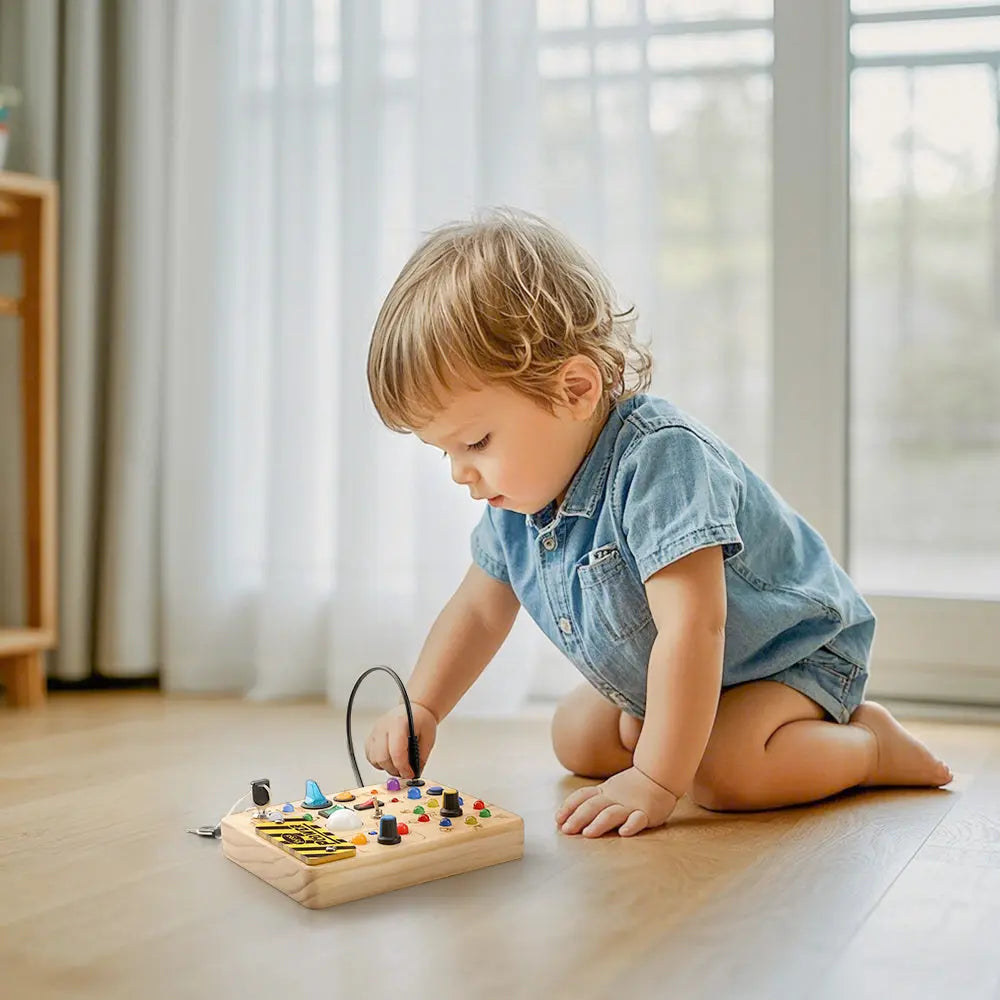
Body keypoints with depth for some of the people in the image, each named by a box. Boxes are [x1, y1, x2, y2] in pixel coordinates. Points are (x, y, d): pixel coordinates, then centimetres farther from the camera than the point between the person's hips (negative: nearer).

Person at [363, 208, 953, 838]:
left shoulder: (658, 461, -36)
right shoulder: (519, 489, -8)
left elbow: (691, 627, -42)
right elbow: (480, 610, 6)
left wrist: (654, 781, -43)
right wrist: (420, 710, -7)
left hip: (796, 653, -9)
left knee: (722, 770, -31)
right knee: (576, 739, 7)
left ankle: (871, 742, -7)